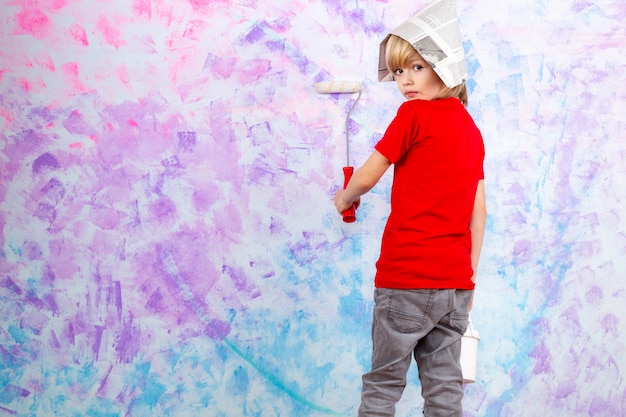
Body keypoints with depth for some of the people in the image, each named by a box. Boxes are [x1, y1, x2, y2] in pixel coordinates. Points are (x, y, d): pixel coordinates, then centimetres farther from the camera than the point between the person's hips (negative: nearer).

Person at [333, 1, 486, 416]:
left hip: (405, 278, -6)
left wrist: (344, 198, 17)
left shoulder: (415, 114, -7)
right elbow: (479, 211, 11)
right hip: (455, 281, 6)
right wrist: (469, 277, 14)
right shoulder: (471, 128, 12)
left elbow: (367, 176, -4)